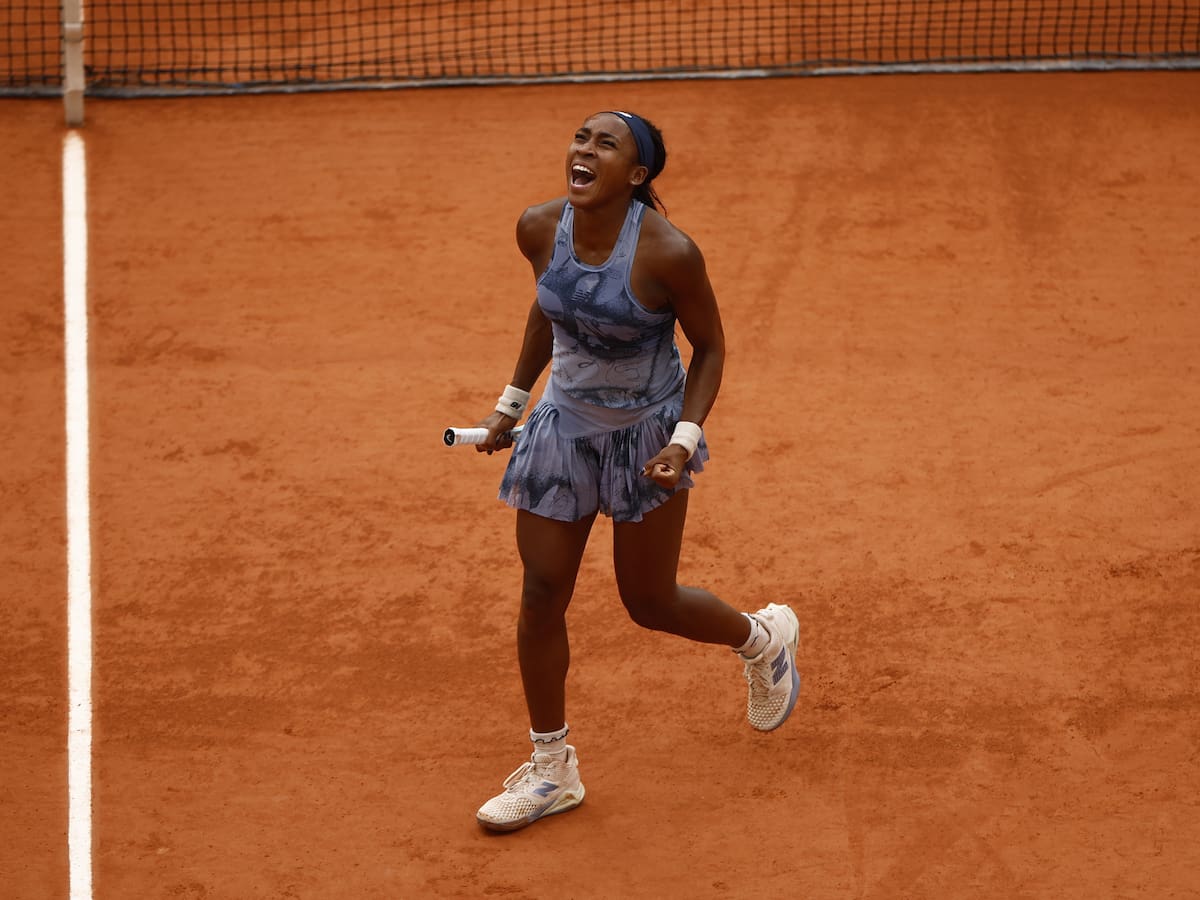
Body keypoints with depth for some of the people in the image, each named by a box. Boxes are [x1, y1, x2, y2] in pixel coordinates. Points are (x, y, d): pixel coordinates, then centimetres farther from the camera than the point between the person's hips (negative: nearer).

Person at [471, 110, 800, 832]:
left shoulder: (668, 251, -25)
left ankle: (765, 637, 42)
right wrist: (513, 400, 14)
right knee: (541, 596, 2)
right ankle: (552, 769, 18)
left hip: (647, 434, -4)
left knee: (650, 604, 8)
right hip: (564, 425, 4)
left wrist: (685, 439, -20)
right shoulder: (540, 228, -10)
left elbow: (710, 346, -10)